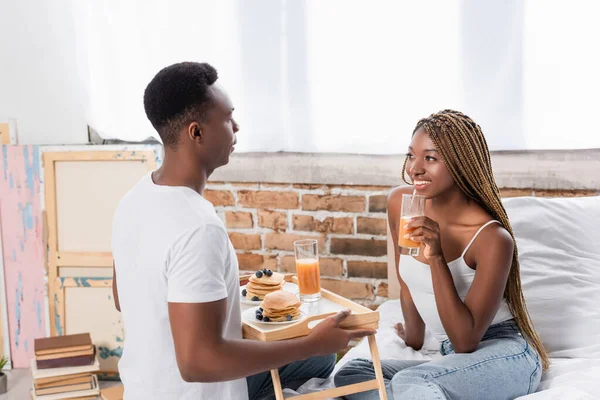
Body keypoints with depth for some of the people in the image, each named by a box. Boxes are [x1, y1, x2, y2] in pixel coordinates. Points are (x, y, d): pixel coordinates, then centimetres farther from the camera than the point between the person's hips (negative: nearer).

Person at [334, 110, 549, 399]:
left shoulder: (492, 238, -21)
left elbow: (466, 342, -21)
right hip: (451, 357, 7)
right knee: (348, 375, -12)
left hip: (505, 357, -7)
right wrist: (414, 341, 23)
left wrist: (436, 257, -28)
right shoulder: (399, 203, -4)